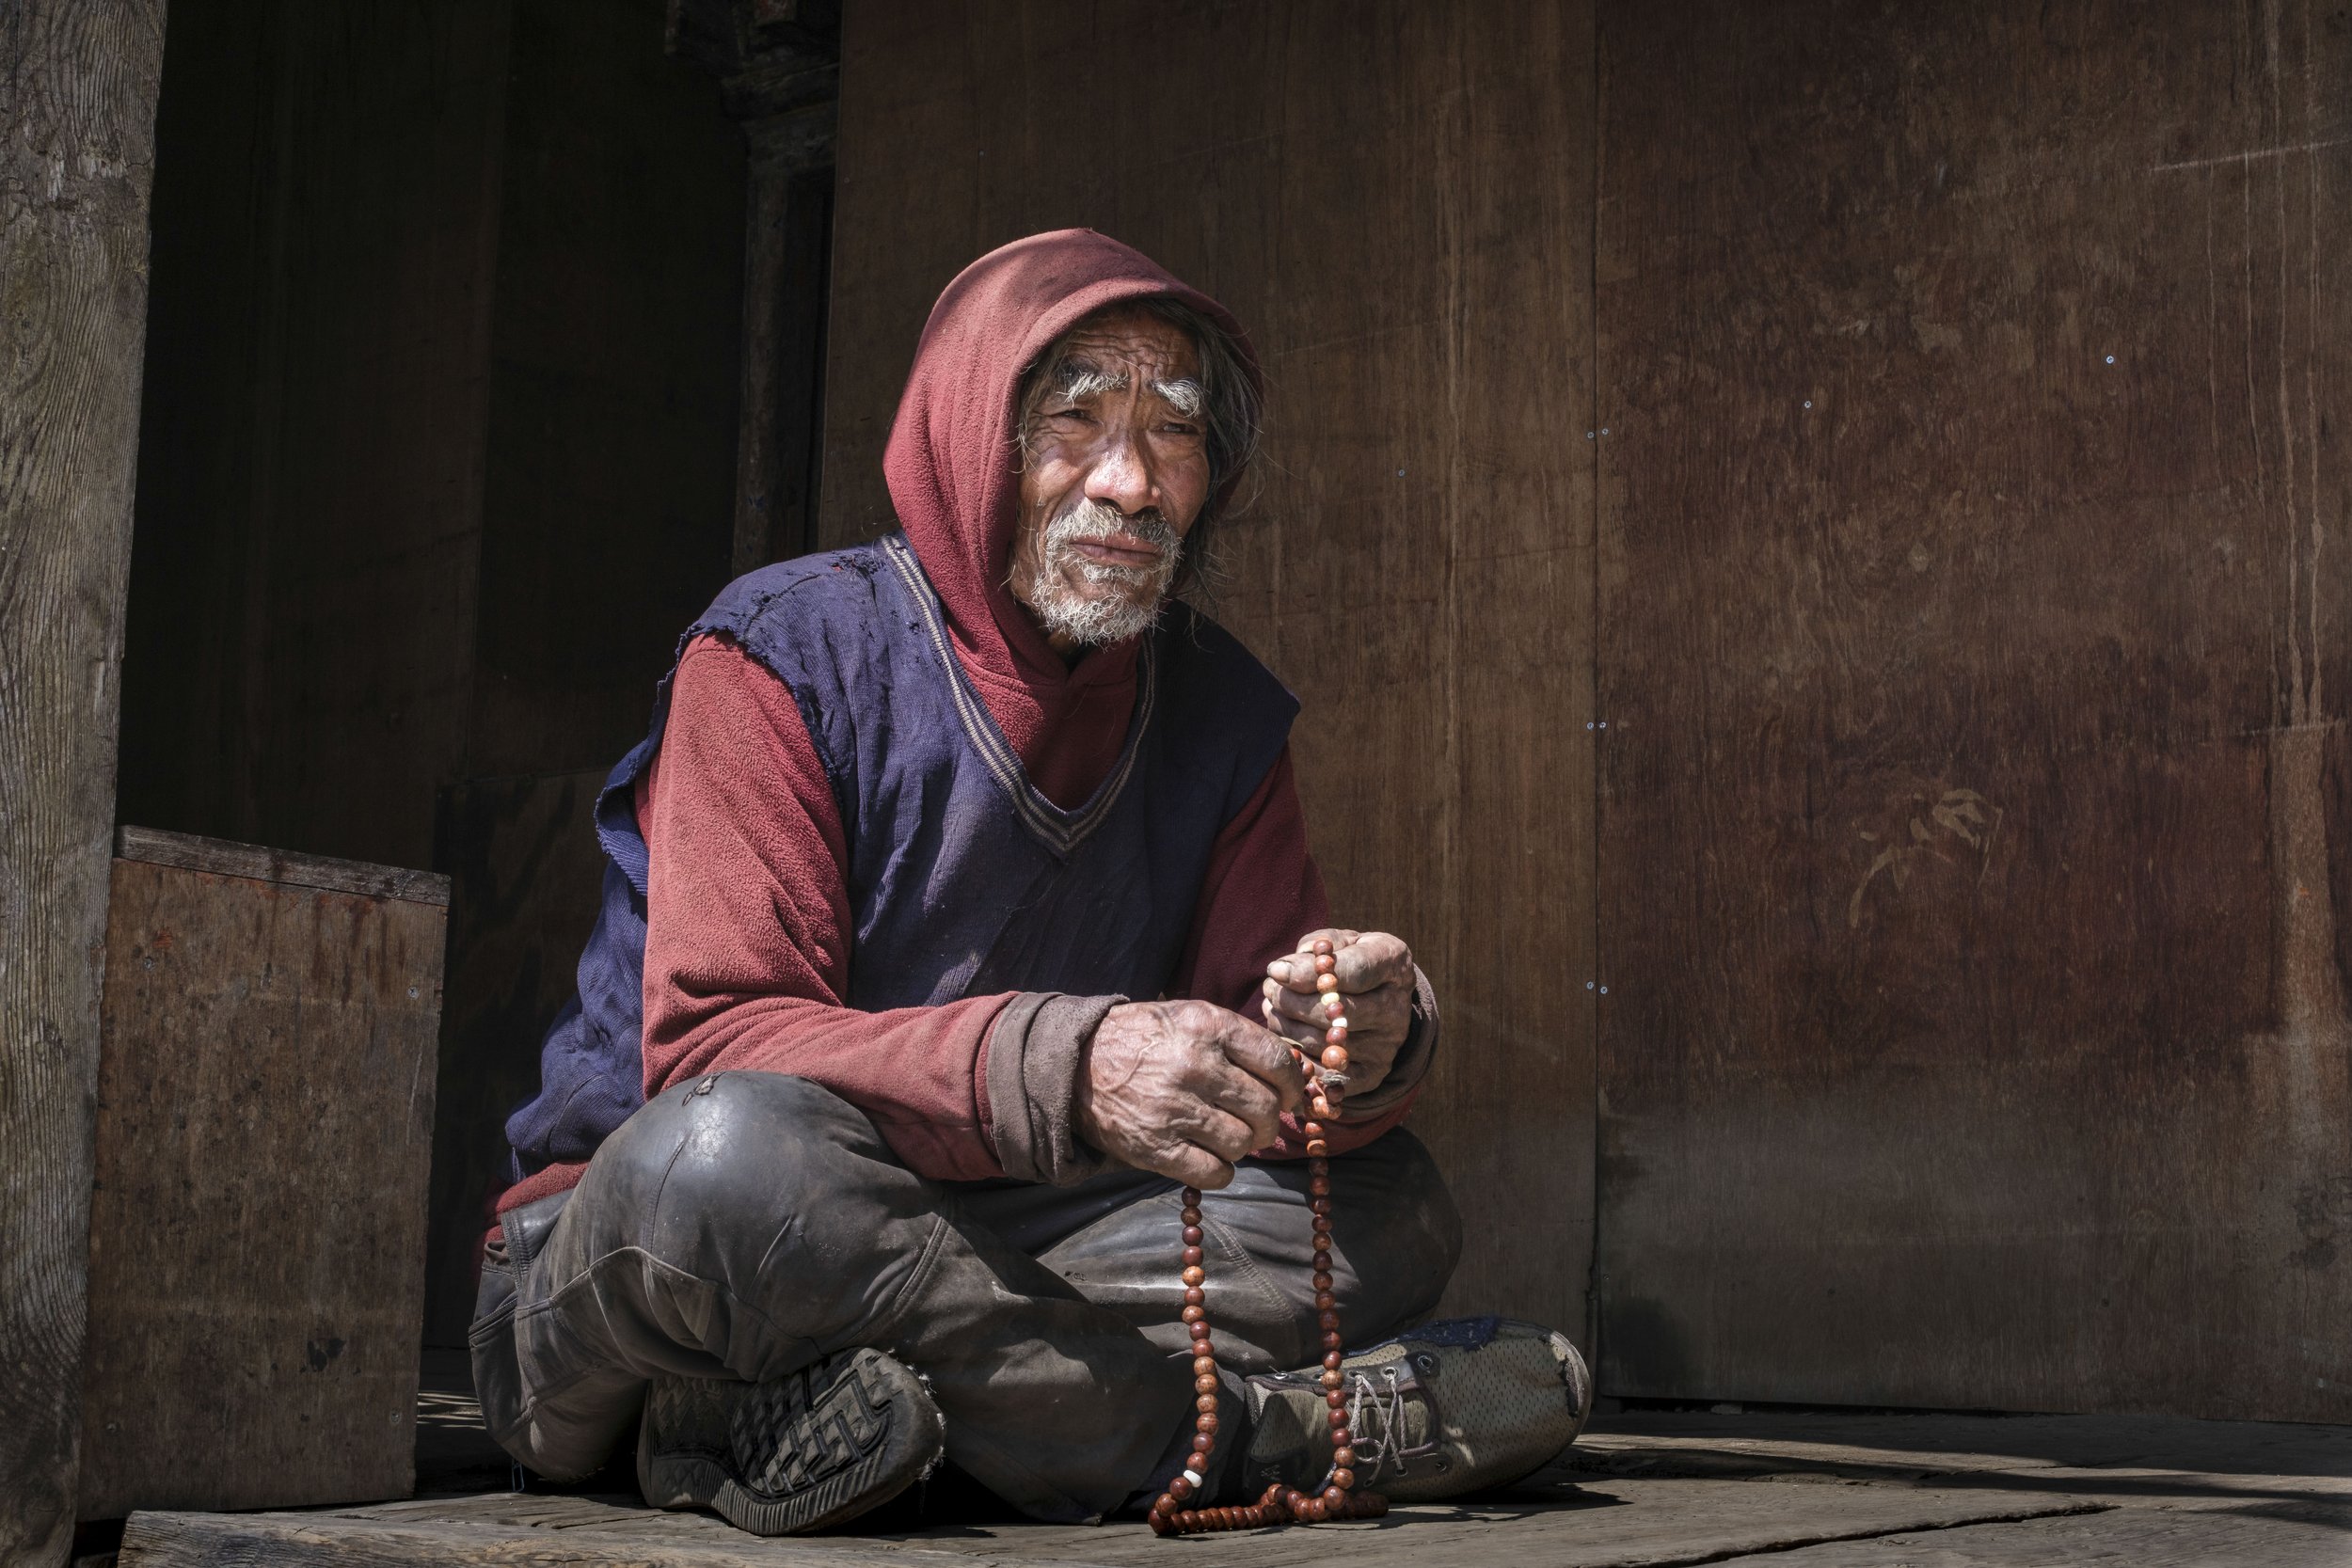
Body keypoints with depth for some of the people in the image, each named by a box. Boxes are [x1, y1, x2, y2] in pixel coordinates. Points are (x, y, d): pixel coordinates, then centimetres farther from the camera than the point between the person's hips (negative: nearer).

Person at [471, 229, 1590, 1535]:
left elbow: (1251, 1059, 1)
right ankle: (1259, 1425, -23)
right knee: (736, 1149, -39)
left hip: (965, 1241, 5)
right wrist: (1064, 1068, -39)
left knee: (1391, 1205, -9)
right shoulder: (782, 654, -12)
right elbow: (714, 1054, -24)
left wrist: (1362, 1042, -25)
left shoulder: (1222, 708, 4)